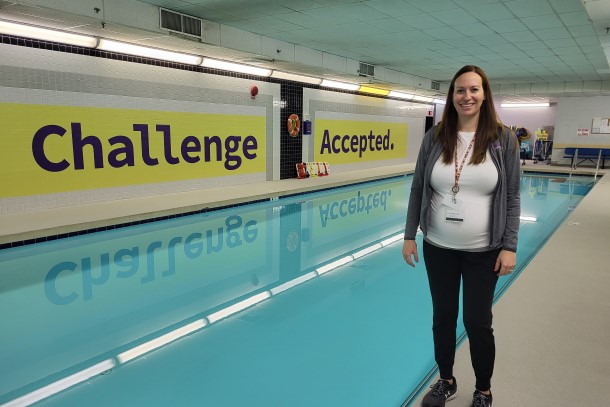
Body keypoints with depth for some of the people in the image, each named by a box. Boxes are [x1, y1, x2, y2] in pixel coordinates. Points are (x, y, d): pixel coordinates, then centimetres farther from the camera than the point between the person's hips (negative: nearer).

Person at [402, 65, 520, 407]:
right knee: (443, 318, 15)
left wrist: (510, 247, -9)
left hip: (483, 252, -2)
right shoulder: (435, 138, -2)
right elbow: (418, 190, 1)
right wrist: (409, 235, 0)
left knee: (478, 324, 9)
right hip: (438, 248, 2)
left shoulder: (504, 139, -6)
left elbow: (512, 198, -5)